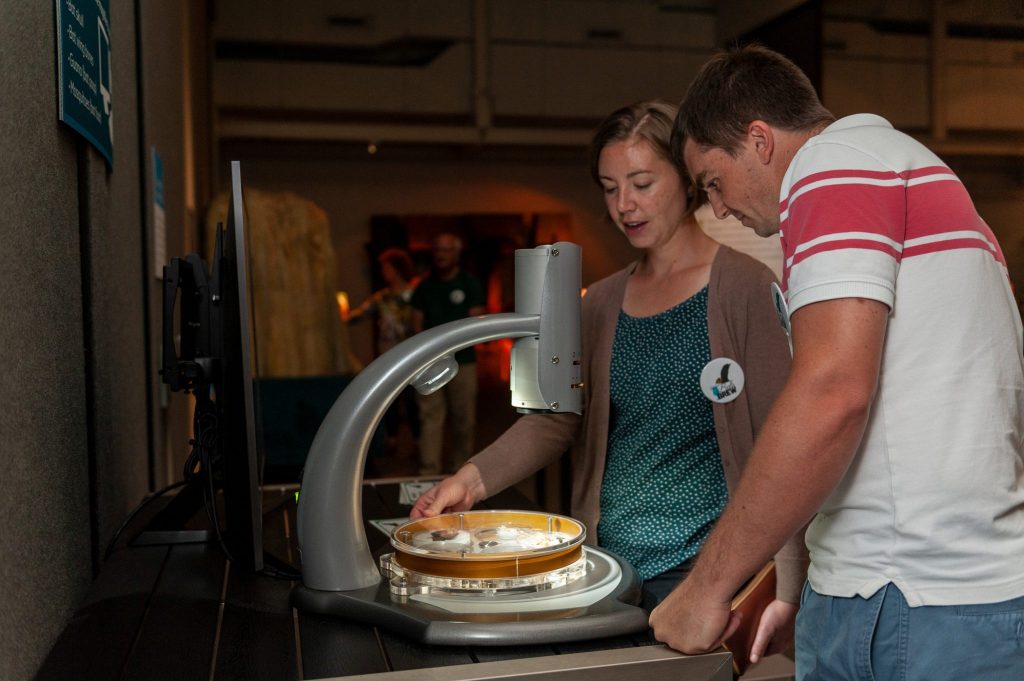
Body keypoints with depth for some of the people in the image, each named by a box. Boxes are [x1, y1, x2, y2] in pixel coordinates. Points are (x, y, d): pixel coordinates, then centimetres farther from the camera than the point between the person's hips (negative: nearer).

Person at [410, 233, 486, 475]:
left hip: (462, 362, -2)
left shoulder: (471, 284, 3)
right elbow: (417, 325, 11)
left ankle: (461, 469, 17)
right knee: (430, 417, -2)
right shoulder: (424, 287, 12)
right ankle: (429, 470, -2)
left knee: (463, 419, 4)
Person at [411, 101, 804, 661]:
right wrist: (473, 479, -11)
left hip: (704, 572, -5)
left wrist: (784, 591, -17)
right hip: (606, 567, 5)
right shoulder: (601, 304, 11)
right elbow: (554, 419, 5)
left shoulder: (743, 285, -7)